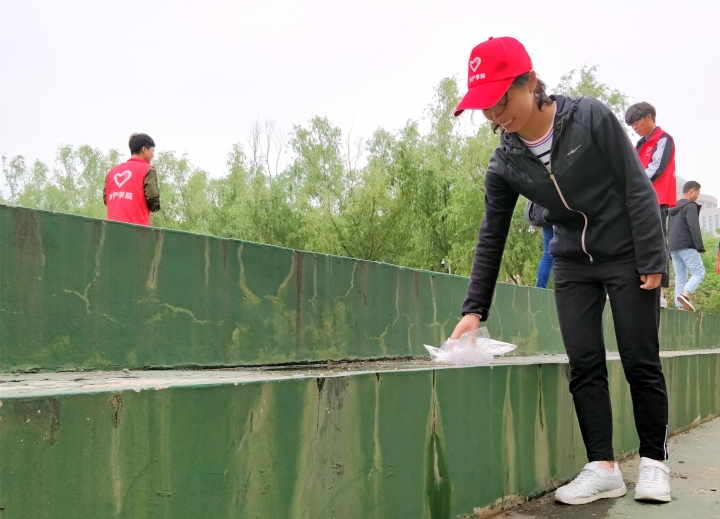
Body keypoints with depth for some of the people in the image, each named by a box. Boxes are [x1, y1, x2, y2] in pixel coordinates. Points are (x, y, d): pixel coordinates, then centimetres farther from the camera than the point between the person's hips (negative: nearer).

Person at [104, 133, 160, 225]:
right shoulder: (147, 169, 1)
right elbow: (152, 197, -9)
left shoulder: (113, 171, 18)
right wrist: (155, 207, 11)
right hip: (137, 225, -6)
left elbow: (105, 198, 15)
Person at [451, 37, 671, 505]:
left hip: (627, 257, -3)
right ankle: (603, 468, 3)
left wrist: (652, 261, -15)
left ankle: (654, 462, 13)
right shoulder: (505, 163, -6)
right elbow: (492, 236, -2)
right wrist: (474, 308, -7)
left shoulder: (592, 118, -16)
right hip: (572, 266, 4)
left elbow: (638, 188, -13)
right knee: (585, 366, -3)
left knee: (641, 362, -1)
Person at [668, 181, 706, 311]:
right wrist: (700, 246, -13)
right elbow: (694, 227, -15)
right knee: (699, 272, -6)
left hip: (673, 247, 8)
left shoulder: (674, 208, 21)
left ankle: (680, 306, -4)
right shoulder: (691, 206, -5)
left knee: (680, 277, 5)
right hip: (686, 246, -8)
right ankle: (685, 295, -28)